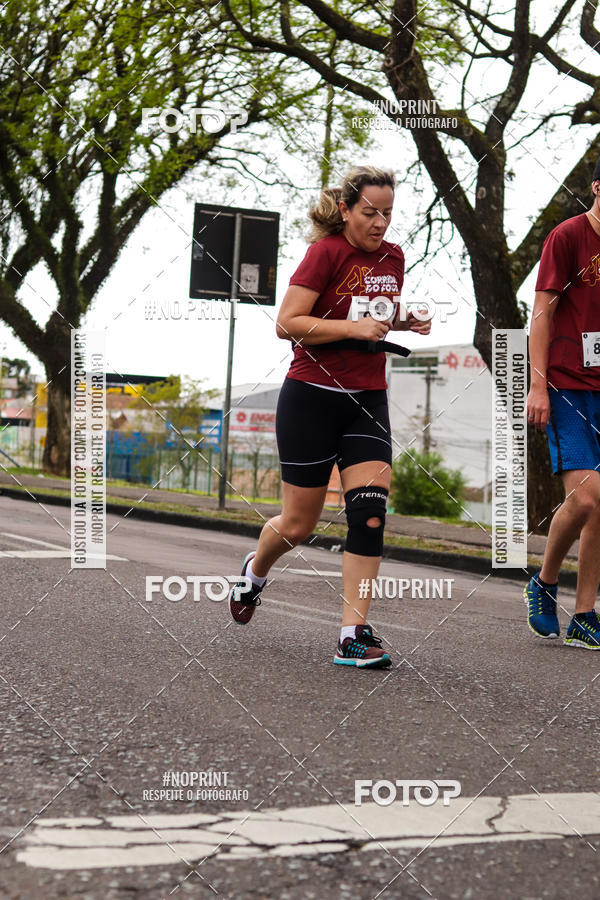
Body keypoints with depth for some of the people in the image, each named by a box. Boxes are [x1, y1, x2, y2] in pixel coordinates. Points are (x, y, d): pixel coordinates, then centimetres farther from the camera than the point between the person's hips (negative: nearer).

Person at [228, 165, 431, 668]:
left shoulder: (393, 257, 8)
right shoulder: (327, 251, -11)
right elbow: (287, 324, -16)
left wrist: (407, 322, 5)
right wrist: (353, 327, -24)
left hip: (367, 401, 5)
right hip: (312, 398, -5)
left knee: (370, 513, -11)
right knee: (299, 524, 4)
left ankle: (353, 636, -8)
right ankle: (255, 571, 39)